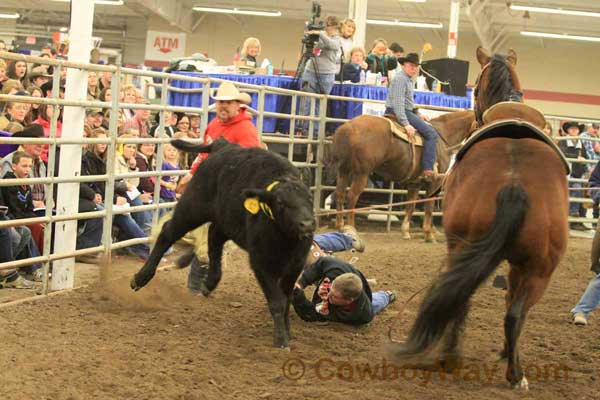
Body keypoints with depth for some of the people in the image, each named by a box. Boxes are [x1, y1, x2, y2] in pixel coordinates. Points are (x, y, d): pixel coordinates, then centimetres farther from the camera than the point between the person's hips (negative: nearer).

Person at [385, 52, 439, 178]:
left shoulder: (409, 80, 19)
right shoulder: (400, 79, -14)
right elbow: (398, 103, -23)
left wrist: (418, 115, 21)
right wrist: (406, 124, -30)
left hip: (406, 111, 11)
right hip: (400, 112, -11)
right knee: (431, 134, -16)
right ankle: (428, 170, -23)